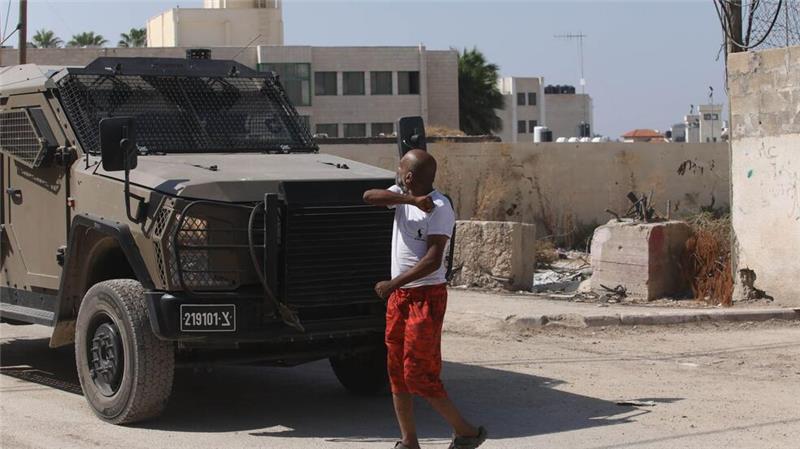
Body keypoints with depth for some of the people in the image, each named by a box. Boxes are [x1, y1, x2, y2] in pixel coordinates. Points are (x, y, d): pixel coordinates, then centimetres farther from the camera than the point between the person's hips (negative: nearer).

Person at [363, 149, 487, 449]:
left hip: (426, 296, -8)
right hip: (399, 295, 8)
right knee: (396, 370, 7)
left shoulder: (439, 207, -15)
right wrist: (409, 199, -21)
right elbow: (369, 196, -10)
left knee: (418, 374, -9)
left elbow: (433, 260, -21)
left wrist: (393, 284, -23)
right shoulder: (402, 196, 8)